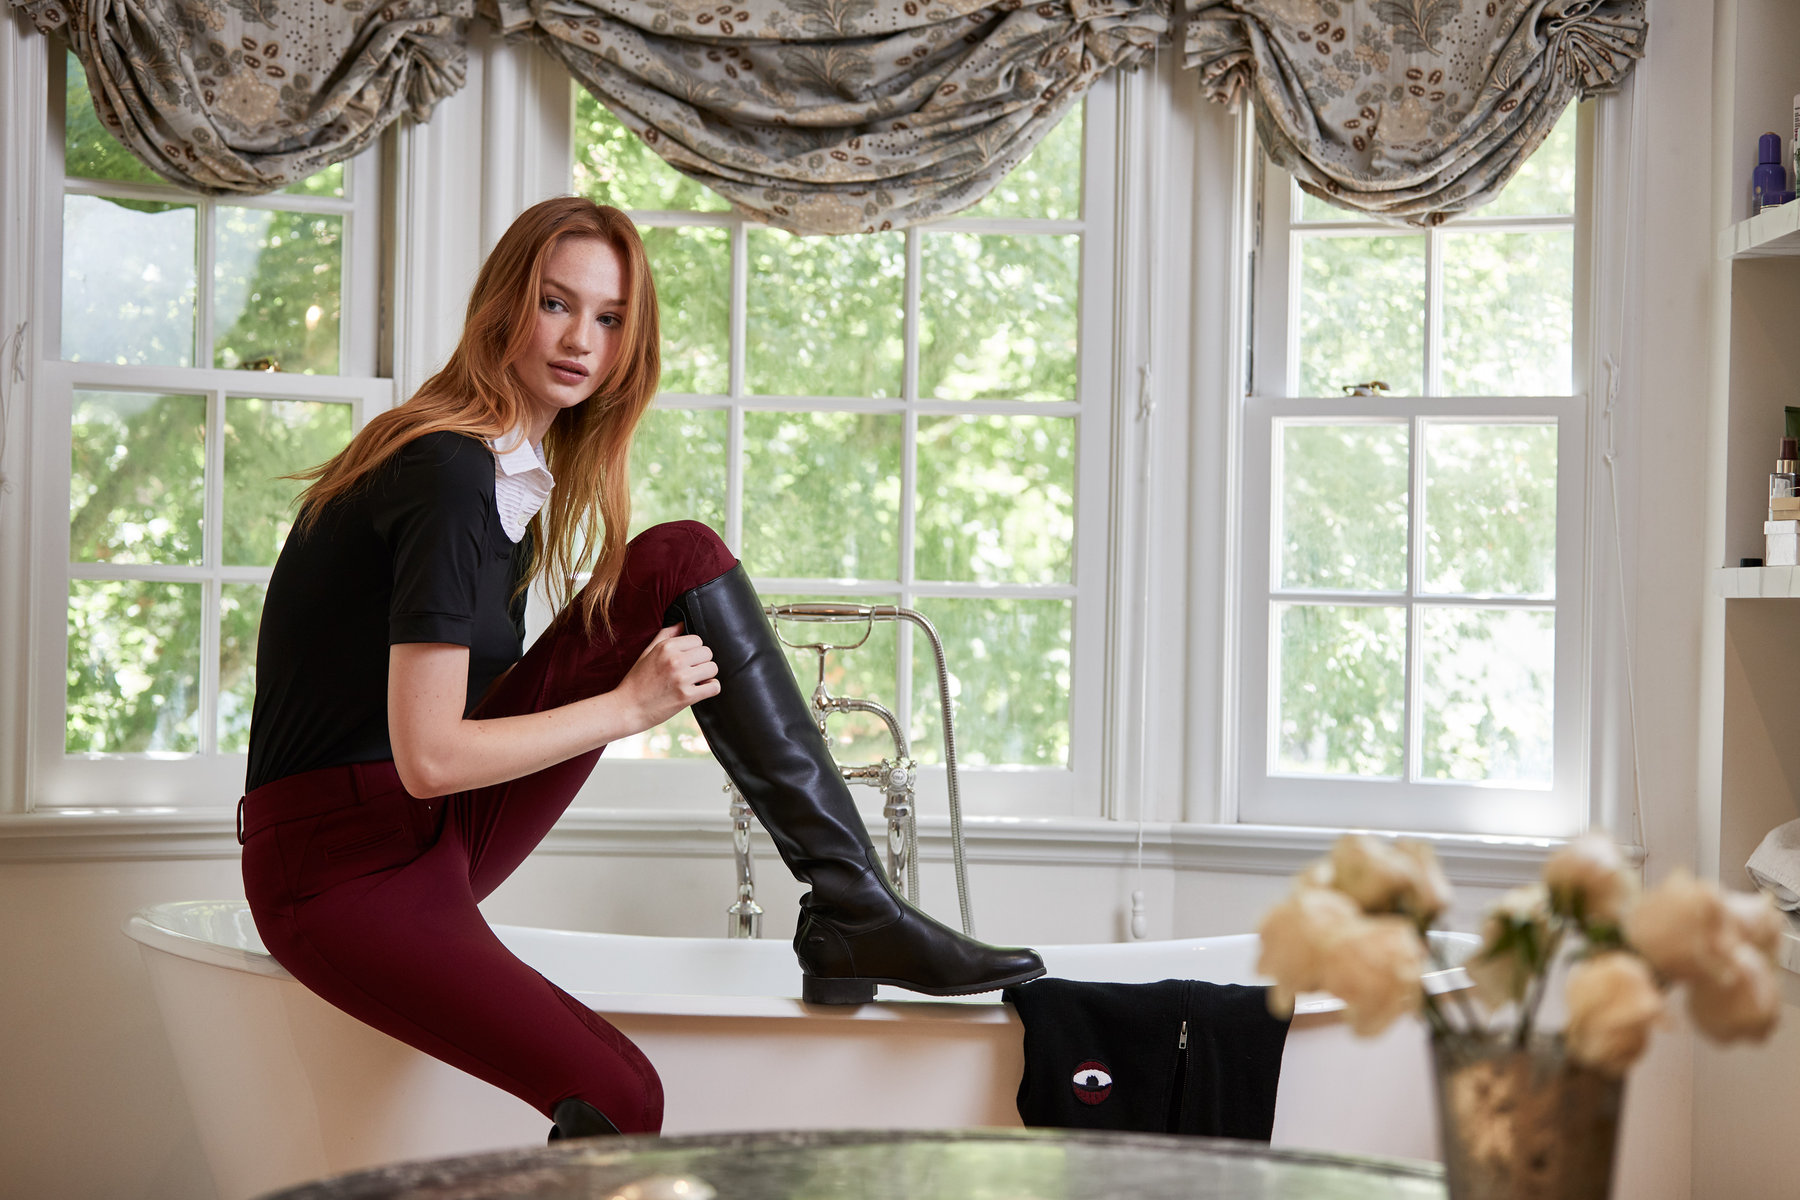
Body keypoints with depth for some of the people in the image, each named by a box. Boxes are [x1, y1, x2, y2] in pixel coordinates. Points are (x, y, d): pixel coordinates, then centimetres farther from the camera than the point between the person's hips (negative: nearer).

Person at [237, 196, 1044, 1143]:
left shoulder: (525, 462, 9)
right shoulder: (448, 473, -21)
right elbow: (430, 756, -24)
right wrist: (628, 705, -16)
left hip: (448, 826, 9)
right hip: (342, 868, -9)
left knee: (681, 562, -6)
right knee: (618, 1100, -29)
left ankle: (853, 912, -11)